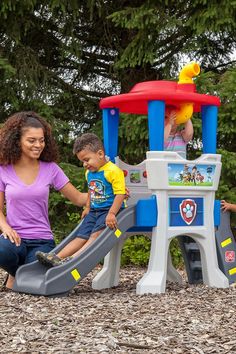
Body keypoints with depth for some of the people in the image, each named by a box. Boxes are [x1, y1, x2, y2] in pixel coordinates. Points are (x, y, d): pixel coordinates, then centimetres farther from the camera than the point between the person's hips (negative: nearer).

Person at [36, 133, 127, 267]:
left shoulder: (113, 171, -15)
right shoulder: (89, 173, 13)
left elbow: (120, 194, -21)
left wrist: (112, 213, -27)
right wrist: (88, 208, 21)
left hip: (109, 211, -8)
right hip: (94, 211, 8)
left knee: (95, 236, -22)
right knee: (81, 237, -5)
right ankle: (57, 257, -18)